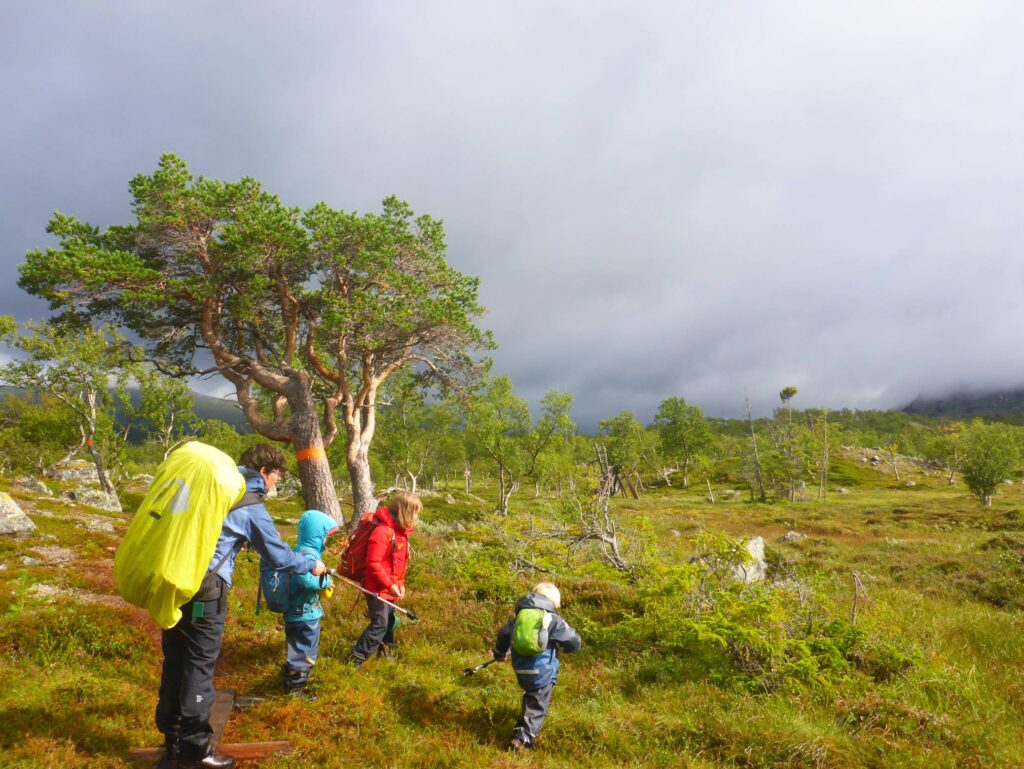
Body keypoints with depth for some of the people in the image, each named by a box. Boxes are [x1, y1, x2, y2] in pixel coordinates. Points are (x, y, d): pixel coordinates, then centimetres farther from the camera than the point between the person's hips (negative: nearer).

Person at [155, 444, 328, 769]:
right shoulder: (251, 506, -9)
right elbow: (278, 555, -2)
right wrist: (311, 565, 13)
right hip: (205, 591, -8)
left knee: (175, 662, 18)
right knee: (199, 667, 3)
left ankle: (173, 736, 32)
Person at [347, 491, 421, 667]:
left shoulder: (401, 531, 8)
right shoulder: (382, 532, -23)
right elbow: (373, 564, -25)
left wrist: (400, 584, 9)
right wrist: (389, 585, -22)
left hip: (391, 590, 9)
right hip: (377, 589, -9)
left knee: (389, 623, 19)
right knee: (379, 625, -8)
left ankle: (385, 651, 37)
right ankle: (356, 659, 3)